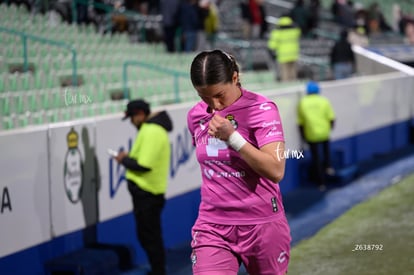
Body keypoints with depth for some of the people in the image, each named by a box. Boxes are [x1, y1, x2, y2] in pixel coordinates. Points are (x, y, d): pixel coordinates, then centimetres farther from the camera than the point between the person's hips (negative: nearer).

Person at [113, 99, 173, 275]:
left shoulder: (151, 132, -19)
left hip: (147, 193, -11)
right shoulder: (154, 128, 15)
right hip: (147, 191, 11)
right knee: (148, 236, 19)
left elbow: (144, 165, -25)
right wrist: (129, 158, 3)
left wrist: (125, 160, -10)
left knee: (149, 237, -3)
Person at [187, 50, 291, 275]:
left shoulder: (261, 109, -10)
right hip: (212, 228, 3)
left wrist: (232, 137, -24)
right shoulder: (195, 116, 5)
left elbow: (275, 171, -21)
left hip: (262, 225, -3)